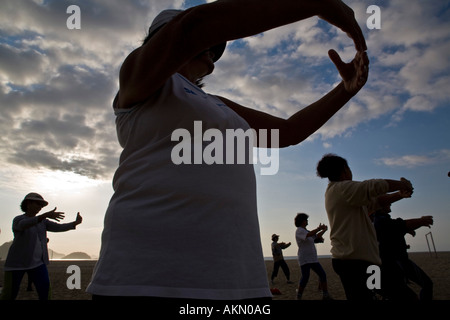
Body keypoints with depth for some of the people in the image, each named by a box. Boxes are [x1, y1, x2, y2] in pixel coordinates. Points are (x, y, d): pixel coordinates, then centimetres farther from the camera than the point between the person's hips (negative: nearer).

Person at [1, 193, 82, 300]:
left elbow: (59, 227, -4)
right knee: (10, 294, 0)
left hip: (37, 262, 4)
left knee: (44, 286, -7)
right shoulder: (18, 220, -8)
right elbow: (24, 224, -32)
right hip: (18, 262, -4)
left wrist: (76, 222, -23)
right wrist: (46, 215, -47)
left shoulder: (43, 221, 8)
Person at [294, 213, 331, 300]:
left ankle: (325, 295, 13)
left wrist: (324, 230, 6)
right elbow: (308, 235, -28)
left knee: (322, 274, 5)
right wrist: (319, 228, -22)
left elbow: (317, 236, 20)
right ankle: (299, 296, 0)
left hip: (313, 259, 9)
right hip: (304, 259, -9)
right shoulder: (299, 230, -9)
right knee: (305, 277, -14)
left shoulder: (306, 231, 18)